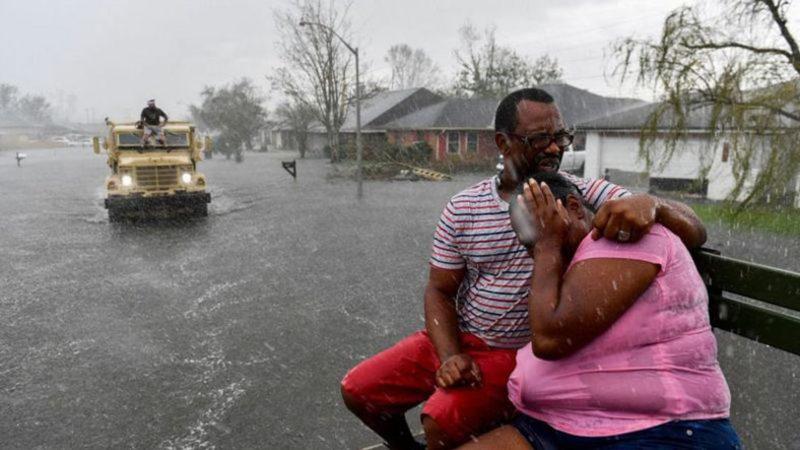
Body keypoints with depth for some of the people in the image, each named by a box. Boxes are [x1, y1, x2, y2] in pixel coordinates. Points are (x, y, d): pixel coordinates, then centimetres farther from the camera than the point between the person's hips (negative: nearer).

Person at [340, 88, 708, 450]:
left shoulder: (589, 197, -11)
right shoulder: (462, 209, -4)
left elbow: (694, 233, -15)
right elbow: (439, 290, 2)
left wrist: (648, 202, -38)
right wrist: (449, 356, -15)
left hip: (521, 354, -3)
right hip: (456, 339, 4)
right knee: (357, 390, 3)